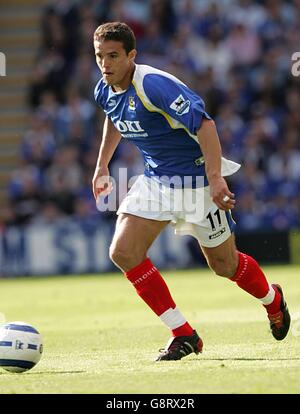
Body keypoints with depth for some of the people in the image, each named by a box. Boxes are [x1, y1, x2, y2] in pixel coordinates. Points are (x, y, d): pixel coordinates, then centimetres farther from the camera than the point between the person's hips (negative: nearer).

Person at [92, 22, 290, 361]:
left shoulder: (154, 85, -27)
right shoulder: (105, 91, -3)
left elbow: (203, 123, -32)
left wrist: (214, 178, -37)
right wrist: (102, 167, 22)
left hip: (196, 178, -7)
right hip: (155, 179, 7)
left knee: (224, 263, 7)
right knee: (123, 252, -12)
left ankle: (273, 300, 41)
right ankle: (182, 334, -4)